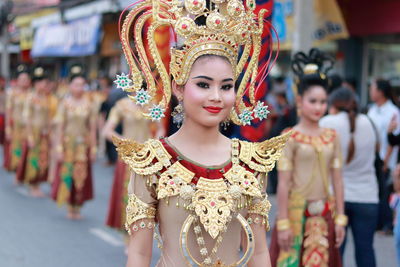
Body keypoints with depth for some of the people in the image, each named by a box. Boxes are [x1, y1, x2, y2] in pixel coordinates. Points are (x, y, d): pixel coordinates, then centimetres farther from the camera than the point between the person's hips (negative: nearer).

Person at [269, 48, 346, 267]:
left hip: (324, 215, 4)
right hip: (296, 211, -4)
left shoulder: (331, 137, 7)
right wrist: (283, 223, -12)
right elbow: (283, 183, -9)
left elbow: (337, 181, 8)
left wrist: (340, 219, 5)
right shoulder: (290, 137, -7)